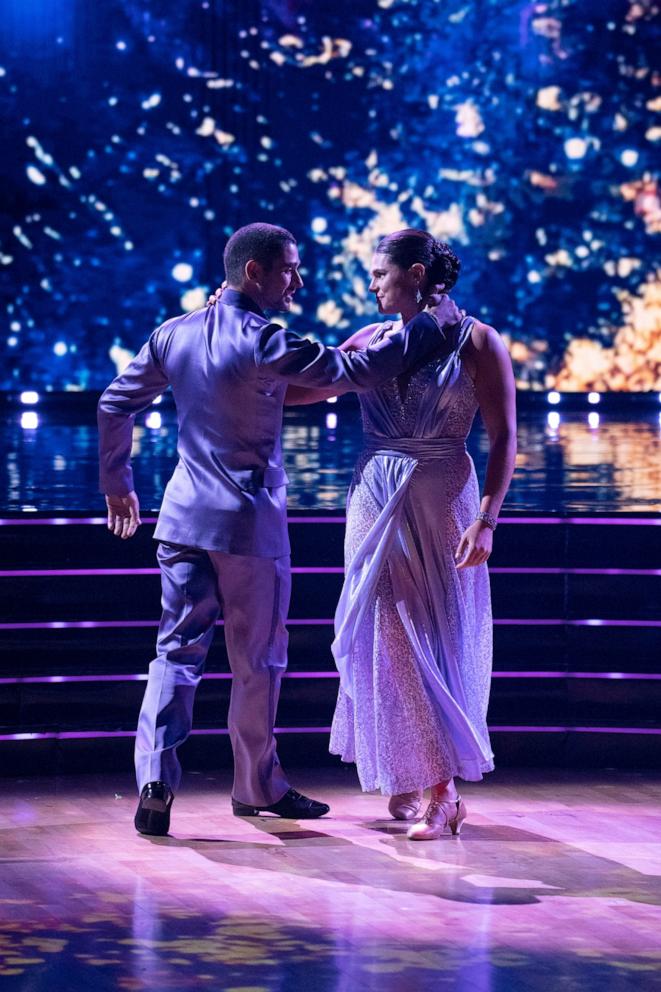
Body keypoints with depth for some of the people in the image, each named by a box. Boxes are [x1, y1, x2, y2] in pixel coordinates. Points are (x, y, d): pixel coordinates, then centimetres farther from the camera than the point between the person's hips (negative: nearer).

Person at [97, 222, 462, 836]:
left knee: (178, 648, 6)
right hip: (249, 523, -6)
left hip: (184, 515, 6)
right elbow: (355, 371, -17)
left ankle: (155, 781, -10)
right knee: (258, 660, 9)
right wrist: (431, 325, -6)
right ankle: (257, 786, 22)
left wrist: (116, 484, 22)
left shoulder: (173, 335, 4)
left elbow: (115, 404, 10)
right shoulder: (264, 343, -17)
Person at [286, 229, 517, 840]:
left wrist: (486, 520, -18)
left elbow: (504, 437, -9)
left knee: (438, 640, 0)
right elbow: (299, 389, 13)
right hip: (376, 503, 4)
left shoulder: (477, 343, -6)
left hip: (442, 505, -4)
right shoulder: (374, 340, 7)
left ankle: (438, 790, 4)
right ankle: (408, 779, 13)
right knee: (384, 640, 3)